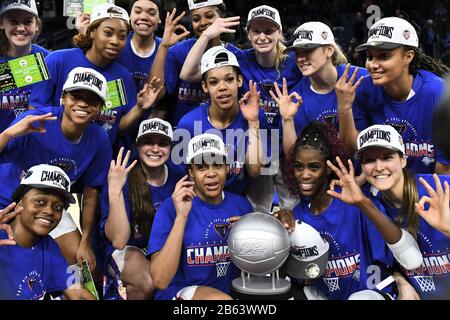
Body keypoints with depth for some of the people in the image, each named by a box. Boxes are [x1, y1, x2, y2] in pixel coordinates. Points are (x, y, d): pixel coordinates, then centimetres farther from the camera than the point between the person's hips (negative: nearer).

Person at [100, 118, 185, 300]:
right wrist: (114, 190, -34)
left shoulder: (178, 176, -8)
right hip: (128, 249, -3)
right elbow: (118, 241, -25)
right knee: (150, 281, -33)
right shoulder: (122, 177, -18)